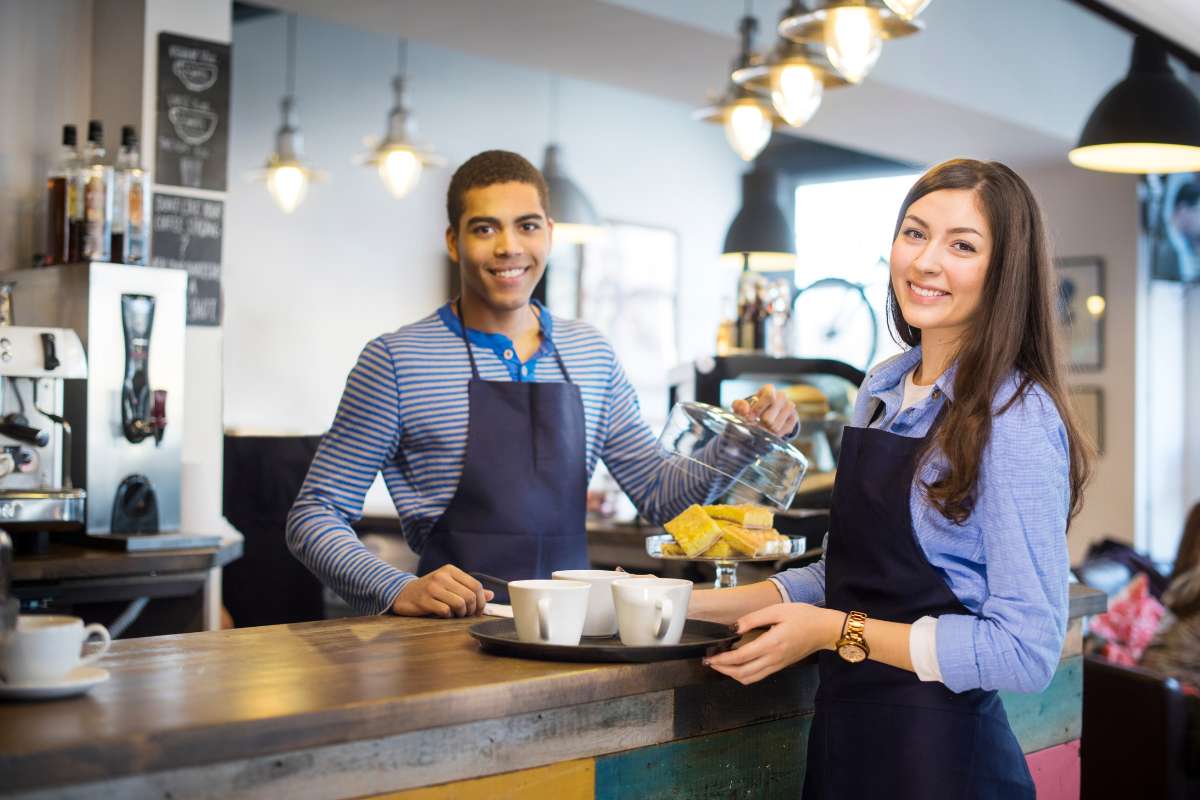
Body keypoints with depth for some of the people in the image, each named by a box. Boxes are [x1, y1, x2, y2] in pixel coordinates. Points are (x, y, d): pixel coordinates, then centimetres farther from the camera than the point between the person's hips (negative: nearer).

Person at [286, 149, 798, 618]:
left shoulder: (593, 355, 12)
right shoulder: (397, 360, -3)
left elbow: (659, 496, 18)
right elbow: (315, 513, -1)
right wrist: (398, 591, -16)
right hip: (455, 632, -3)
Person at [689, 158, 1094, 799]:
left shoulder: (1016, 417, -16)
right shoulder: (883, 389, 6)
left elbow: (1027, 652, -20)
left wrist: (836, 632, -18)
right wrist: (700, 604, 5)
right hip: (842, 735, 7)